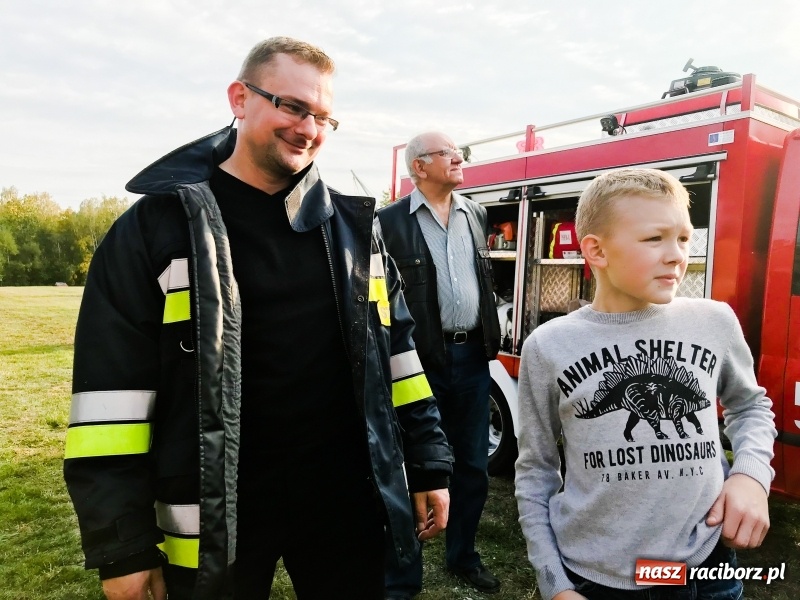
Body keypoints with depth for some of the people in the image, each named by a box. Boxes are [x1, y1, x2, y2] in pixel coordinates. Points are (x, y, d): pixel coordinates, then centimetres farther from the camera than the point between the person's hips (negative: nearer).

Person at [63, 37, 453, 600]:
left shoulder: (355, 226, 4)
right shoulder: (159, 226, -7)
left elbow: (399, 352, 6)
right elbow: (113, 386, -8)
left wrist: (429, 467, 6)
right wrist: (123, 544, -7)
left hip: (348, 503, 3)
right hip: (213, 516, -2)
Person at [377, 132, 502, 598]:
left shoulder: (476, 214, 11)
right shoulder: (390, 222, -6)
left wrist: (491, 339, 13)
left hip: (472, 356, 6)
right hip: (421, 360, -5)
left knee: (474, 464, 16)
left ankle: (463, 555, 37)